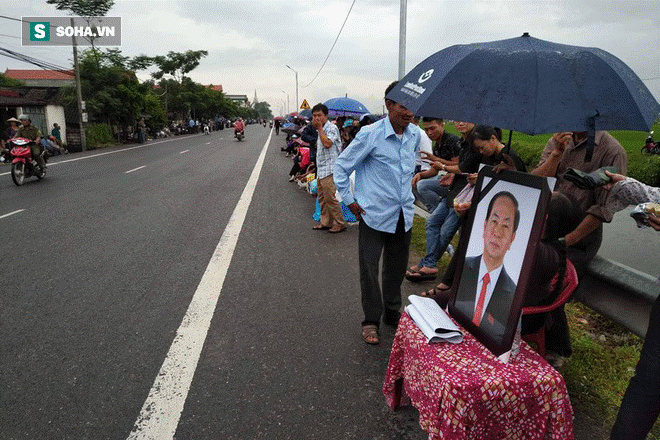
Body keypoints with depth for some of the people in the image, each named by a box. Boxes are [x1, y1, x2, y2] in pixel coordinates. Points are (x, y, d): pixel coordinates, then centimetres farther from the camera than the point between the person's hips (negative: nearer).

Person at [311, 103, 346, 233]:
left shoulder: (332, 128, -9)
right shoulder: (321, 130, 19)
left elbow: (327, 143, -26)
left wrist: (319, 128, -16)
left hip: (329, 169, -10)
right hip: (320, 170, 10)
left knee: (330, 197, -10)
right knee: (322, 198, 13)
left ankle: (340, 223, -2)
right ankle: (325, 222, 22)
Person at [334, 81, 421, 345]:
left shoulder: (415, 135, 5)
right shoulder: (370, 134, -13)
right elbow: (342, 166, -6)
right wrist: (349, 200, -6)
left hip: (403, 214, 5)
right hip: (374, 213, -5)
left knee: (397, 268, 15)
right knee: (369, 268, 1)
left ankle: (392, 314, 33)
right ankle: (371, 320, 18)